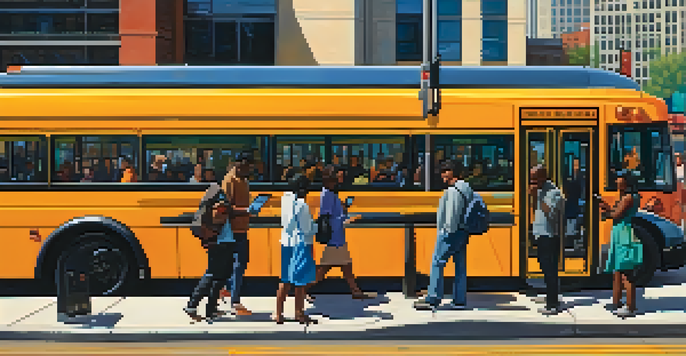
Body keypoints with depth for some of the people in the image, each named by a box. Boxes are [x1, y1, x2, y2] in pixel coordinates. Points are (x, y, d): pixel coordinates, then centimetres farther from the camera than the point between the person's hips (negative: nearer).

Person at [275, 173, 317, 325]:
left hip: (286, 242, 8)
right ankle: (299, 313, 13)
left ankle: (279, 313, 15)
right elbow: (306, 229, -13)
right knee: (301, 280, 4)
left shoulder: (286, 198, 4)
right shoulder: (302, 205, -17)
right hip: (300, 244, -7)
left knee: (285, 280, 13)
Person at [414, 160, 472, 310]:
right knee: (460, 266, 9)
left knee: (437, 264, -6)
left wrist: (448, 229, -16)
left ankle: (432, 299, -7)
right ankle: (459, 301, 11)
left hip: (451, 232, -10)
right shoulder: (467, 189, 16)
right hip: (463, 233, 10)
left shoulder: (453, 190, -15)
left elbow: (451, 213, -22)